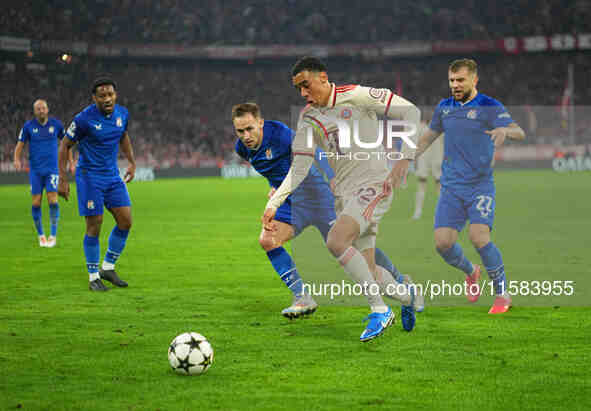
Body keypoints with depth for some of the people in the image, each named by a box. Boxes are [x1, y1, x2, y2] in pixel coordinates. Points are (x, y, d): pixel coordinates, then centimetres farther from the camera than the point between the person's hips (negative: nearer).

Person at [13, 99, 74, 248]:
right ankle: (41, 235, 13)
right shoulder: (28, 126, 0)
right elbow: (20, 145, 3)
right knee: (36, 202, -1)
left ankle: (53, 235, -5)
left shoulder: (56, 124, 2)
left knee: (53, 200, -12)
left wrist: (71, 162, 10)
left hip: (52, 169, 0)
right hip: (35, 170, 0)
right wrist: (17, 160, -16)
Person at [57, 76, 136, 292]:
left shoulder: (122, 113, -1)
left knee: (125, 221, 0)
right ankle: (93, 277, 7)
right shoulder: (84, 119, -17)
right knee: (94, 225, -5)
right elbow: (65, 145, -8)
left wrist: (132, 162, 19)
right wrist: (62, 179, -10)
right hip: (90, 177, -6)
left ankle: (108, 267, 16)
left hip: (113, 176, 6)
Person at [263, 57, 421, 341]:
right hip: (344, 194, 6)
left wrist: (404, 159, -13)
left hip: (374, 185, -6)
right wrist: (273, 204, -2)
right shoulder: (308, 118, 9)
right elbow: (299, 169, 9)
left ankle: (380, 310, -16)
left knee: (335, 241, -26)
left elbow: (411, 112, -6)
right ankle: (407, 297, 33)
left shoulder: (356, 96, -8)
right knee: (367, 272, 2)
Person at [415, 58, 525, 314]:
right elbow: (428, 137, 26)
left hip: (480, 185, -4)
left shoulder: (490, 107, -4)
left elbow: (519, 132, -17)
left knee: (479, 236, -22)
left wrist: (504, 130, -39)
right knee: (442, 242, -8)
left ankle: (502, 293, -5)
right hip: (451, 188, 4)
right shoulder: (444, 108, 11)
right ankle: (470, 272, 24)